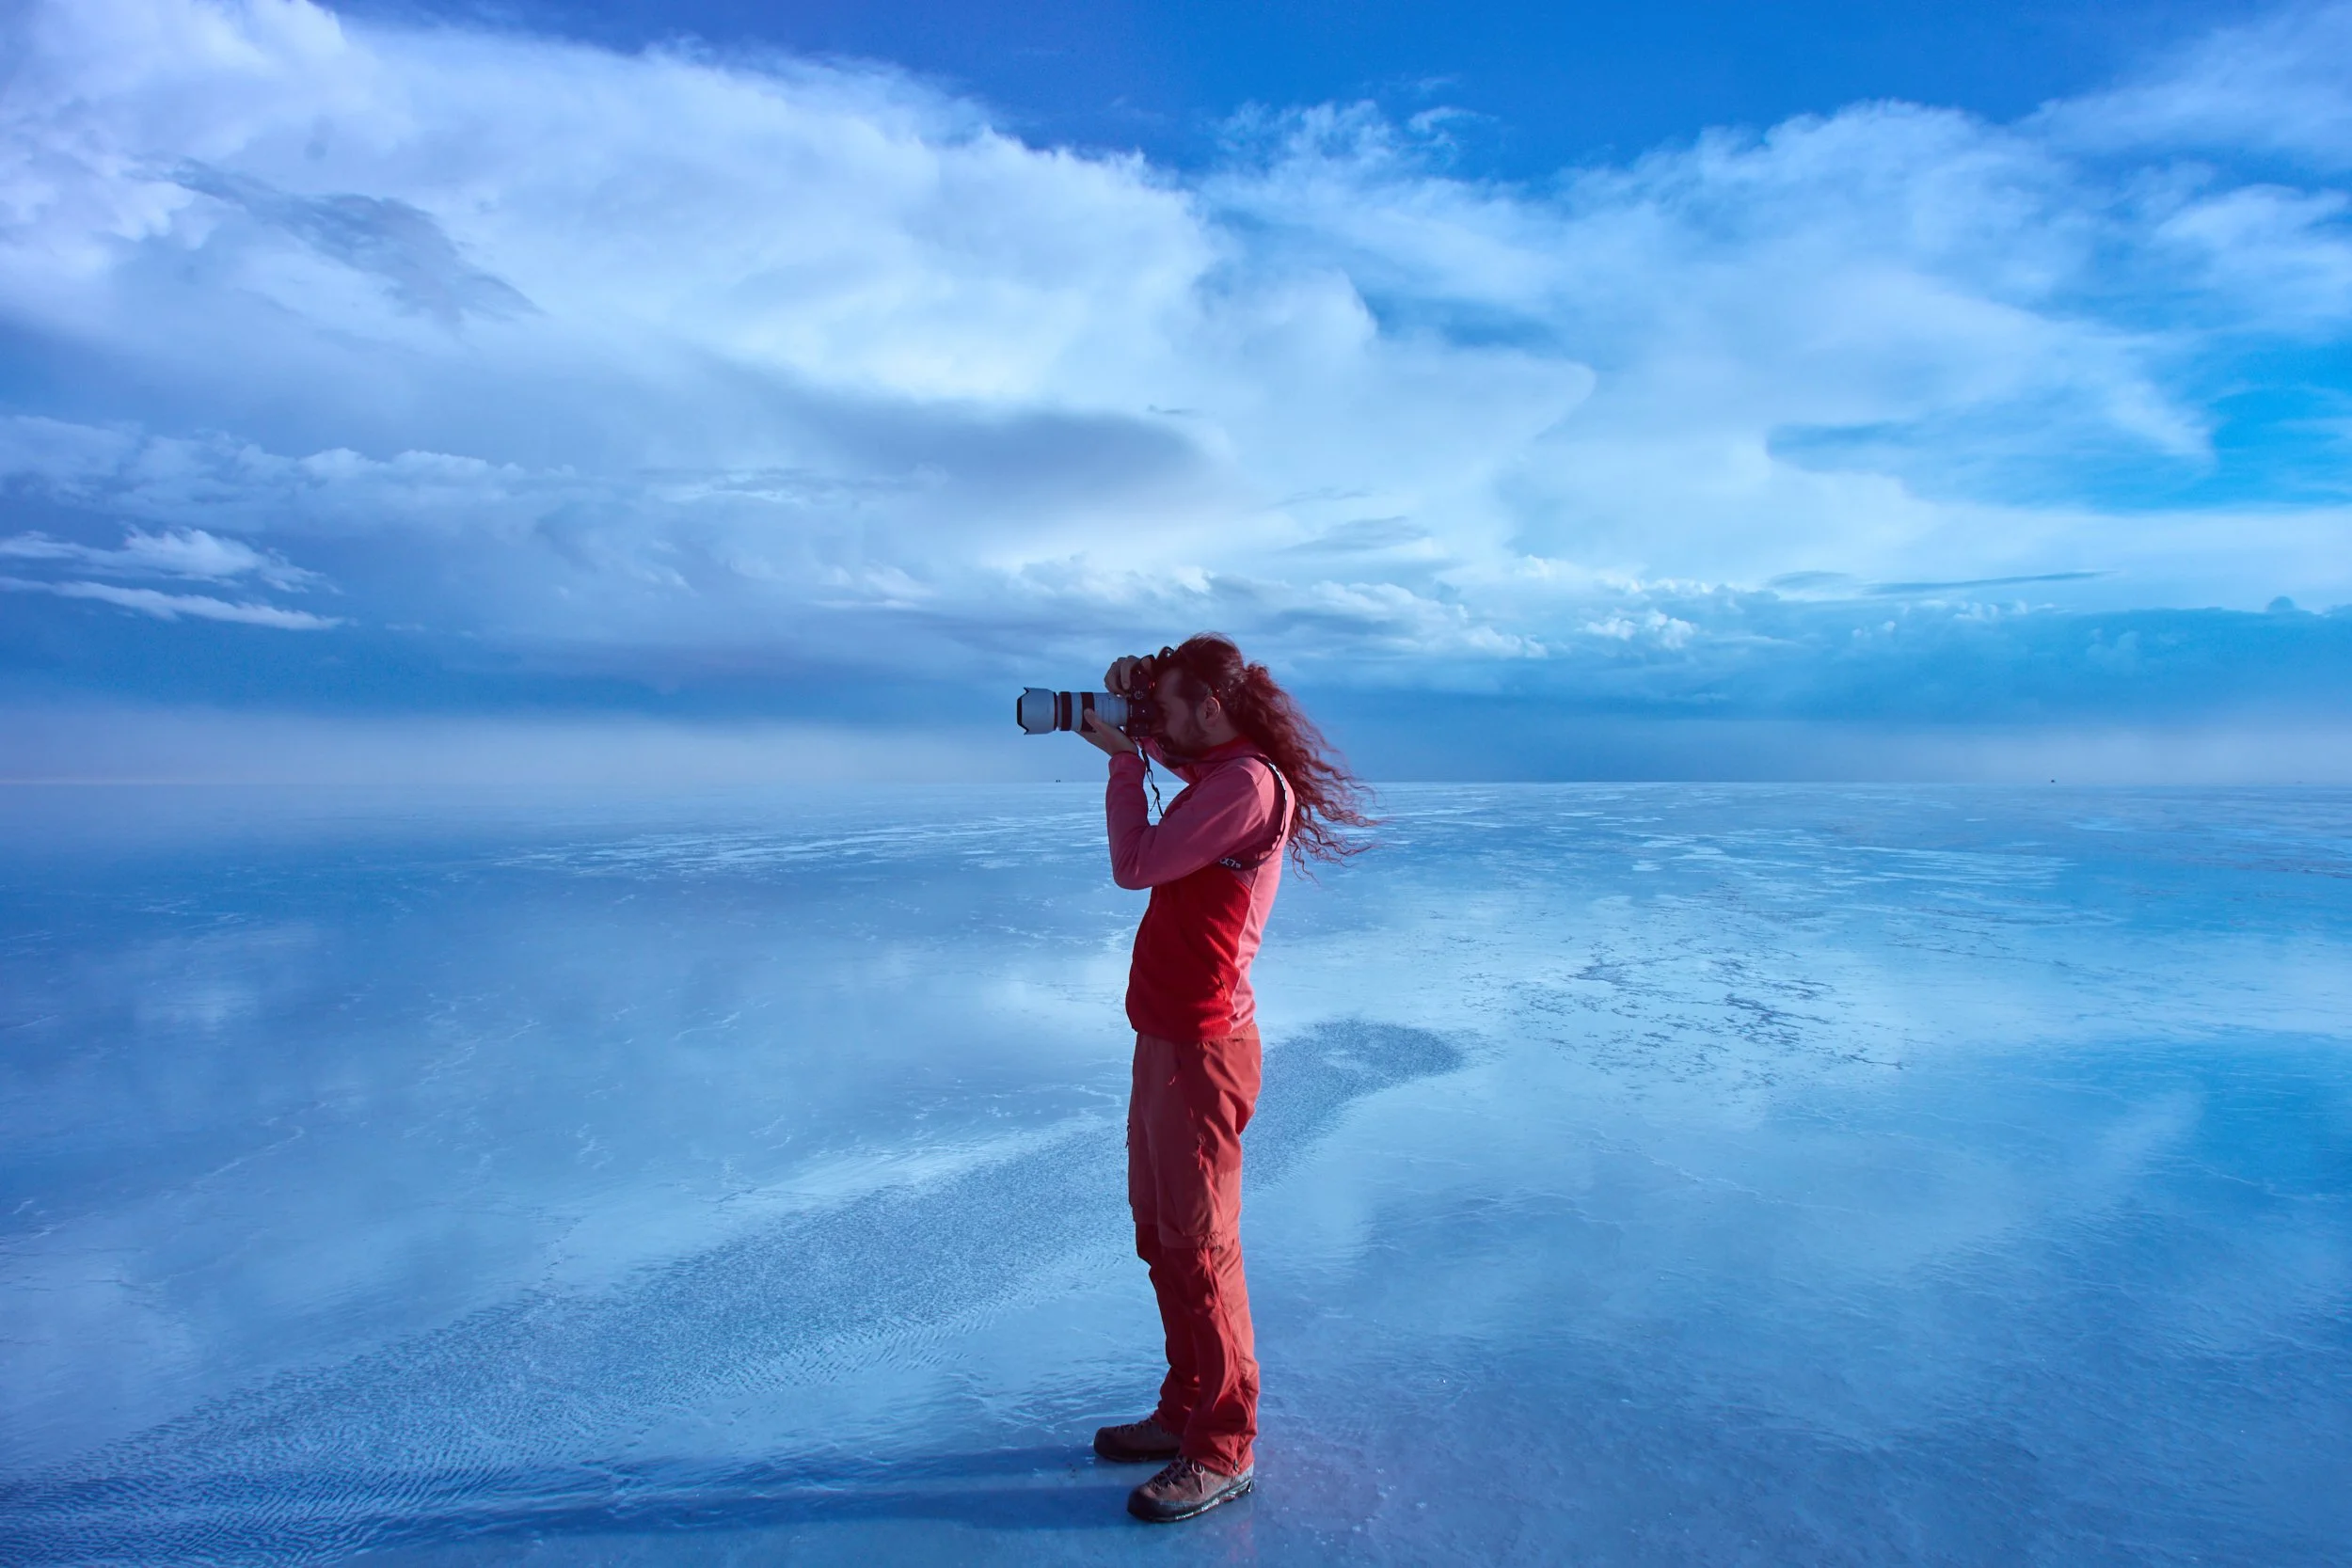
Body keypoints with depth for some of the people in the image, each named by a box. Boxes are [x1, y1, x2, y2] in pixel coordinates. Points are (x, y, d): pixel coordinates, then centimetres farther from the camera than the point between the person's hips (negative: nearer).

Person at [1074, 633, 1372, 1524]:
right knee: (1160, 1235, 19)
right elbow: (1166, 747, 30)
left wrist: (1125, 757, -9)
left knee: (1198, 1248, 0)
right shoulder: (1218, 770, 11)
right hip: (1167, 1037, 10)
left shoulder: (1247, 782, -18)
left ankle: (1224, 1451, 15)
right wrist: (1136, 700, 7)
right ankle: (1186, 1410, 34)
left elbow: (1134, 866, -22)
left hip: (1199, 1047, -10)